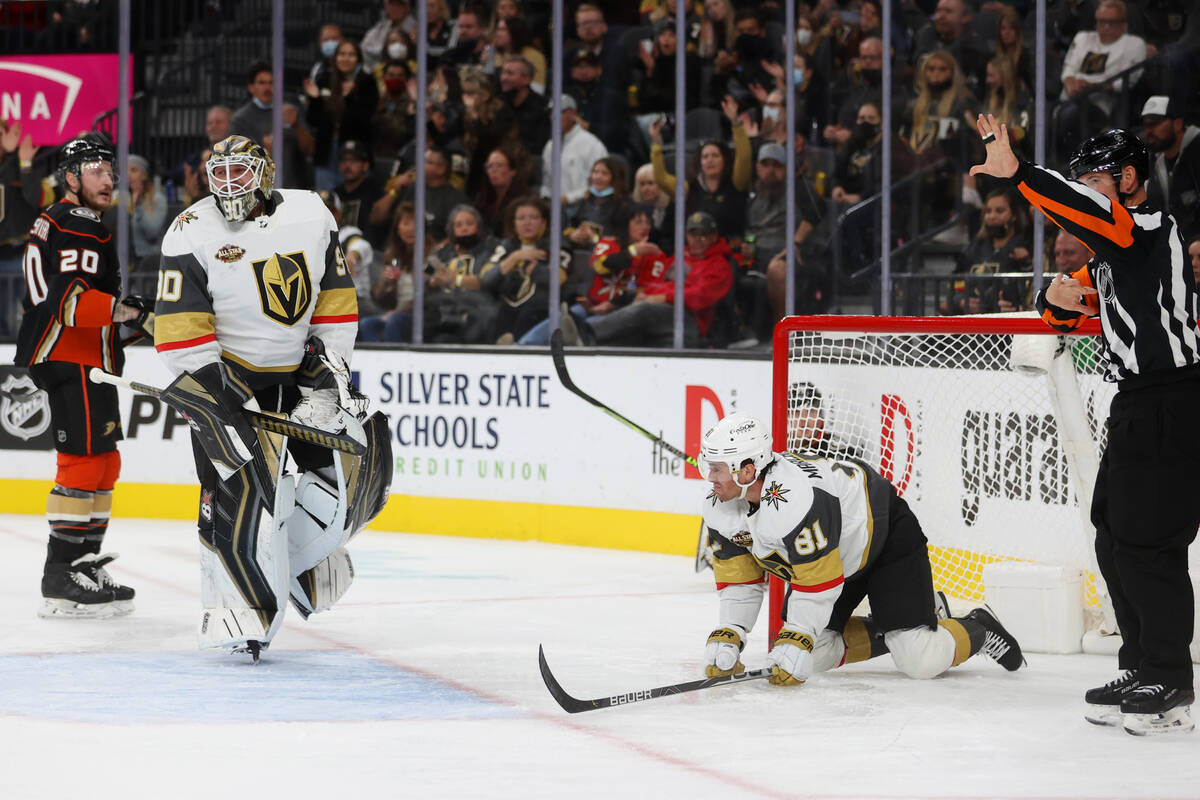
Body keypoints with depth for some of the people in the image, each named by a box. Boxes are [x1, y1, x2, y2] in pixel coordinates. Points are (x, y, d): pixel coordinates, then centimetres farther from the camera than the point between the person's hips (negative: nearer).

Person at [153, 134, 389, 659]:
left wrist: (330, 371, -3)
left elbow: (334, 300, 5)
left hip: (300, 370, 5)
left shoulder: (311, 216, -2)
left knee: (357, 467, -2)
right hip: (226, 375, -5)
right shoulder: (192, 235, -13)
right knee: (243, 482, -19)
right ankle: (235, 605, -10)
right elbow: (180, 333, -14)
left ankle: (301, 548, 24)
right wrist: (212, 389, -21)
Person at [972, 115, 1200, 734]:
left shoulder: (1149, 227, -11)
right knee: (1116, 543, 13)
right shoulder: (1116, 248, 20)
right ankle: (1140, 670, 20)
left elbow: (1091, 213, -32)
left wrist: (1018, 173, -39)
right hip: (1138, 407, 11)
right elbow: (1075, 307, 23)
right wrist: (1058, 298, -2)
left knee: (1148, 545, -9)